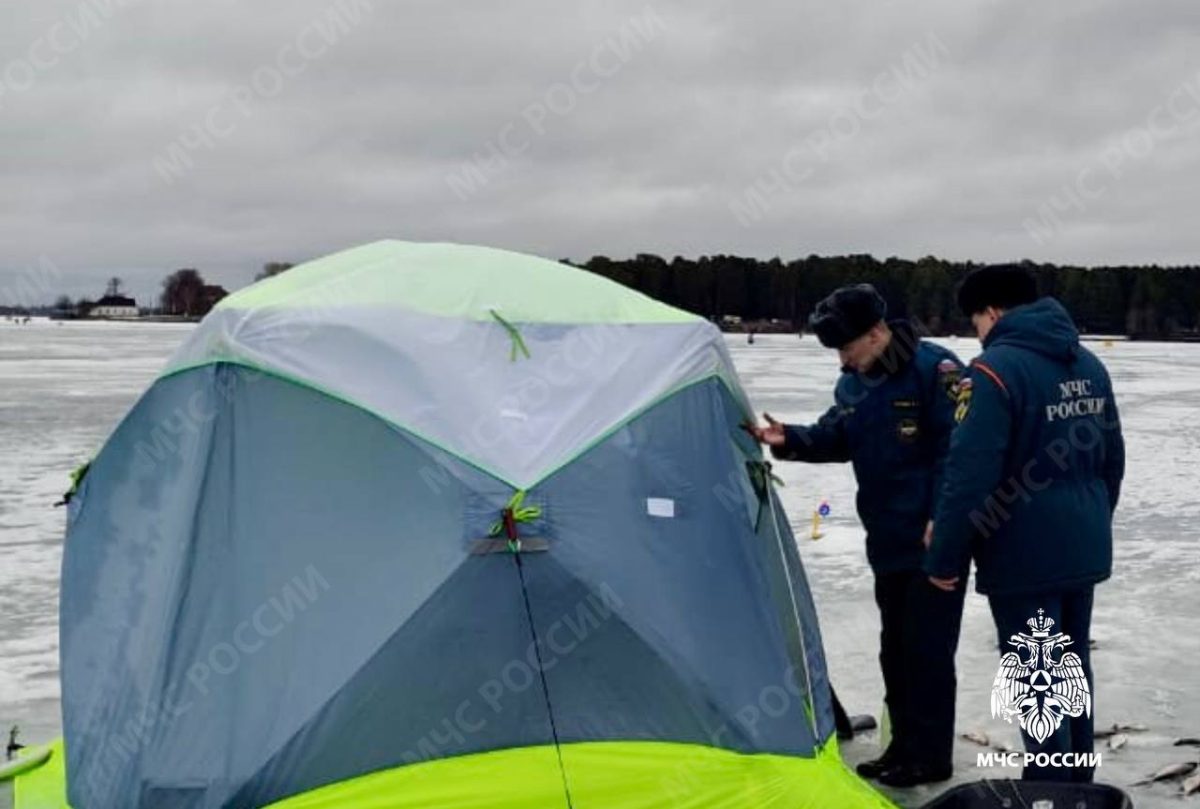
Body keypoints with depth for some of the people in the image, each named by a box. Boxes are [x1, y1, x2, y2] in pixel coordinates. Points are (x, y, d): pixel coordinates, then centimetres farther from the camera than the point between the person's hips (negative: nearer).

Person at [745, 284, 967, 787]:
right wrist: (789, 440, -4)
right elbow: (835, 439, 15)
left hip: (934, 539, -9)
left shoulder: (934, 369, -17)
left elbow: (959, 447, -19)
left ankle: (930, 756, 9)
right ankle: (905, 746, 27)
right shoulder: (852, 385, 9)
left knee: (928, 647, -1)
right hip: (889, 541, 9)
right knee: (896, 647, 15)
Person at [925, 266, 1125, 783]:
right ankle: (1077, 784, 31)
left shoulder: (995, 369, -17)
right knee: (1071, 667, 19)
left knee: (1036, 678, 2)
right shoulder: (1089, 364, 8)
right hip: (1084, 550, 8)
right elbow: (1112, 459, 17)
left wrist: (944, 558, -13)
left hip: (1025, 555, -8)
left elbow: (969, 474, -21)